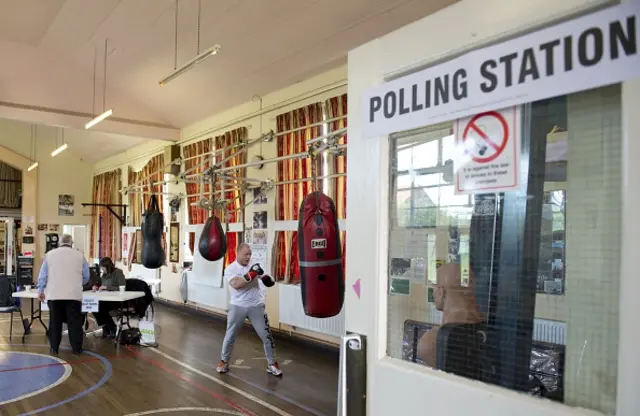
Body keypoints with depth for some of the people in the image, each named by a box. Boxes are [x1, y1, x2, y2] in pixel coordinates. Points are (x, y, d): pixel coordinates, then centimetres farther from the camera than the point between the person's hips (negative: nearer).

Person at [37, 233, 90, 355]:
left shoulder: (50, 254, 7)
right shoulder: (80, 255, 4)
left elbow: (43, 275, 8)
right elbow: (86, 277, 8)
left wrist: (40, 290, 17)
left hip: (54, 294, 2)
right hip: (74, 294, -1)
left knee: (55, 322, 10)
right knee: (74, 322, 3)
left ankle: (54, 348, 15)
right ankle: (76, 348, 6)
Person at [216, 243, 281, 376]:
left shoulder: (254, 266, 4)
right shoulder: (230, 268, -8)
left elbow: (265, 278, 6)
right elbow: (236, 284, -25)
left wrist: (268, 279, -18)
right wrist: (251, 274, -30)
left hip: (256, 306, 3)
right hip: (237, 307, -2)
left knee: (266, 335, 4)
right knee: (230, 335, 11)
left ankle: (272, 364, 18)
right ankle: (224, 361, 32)